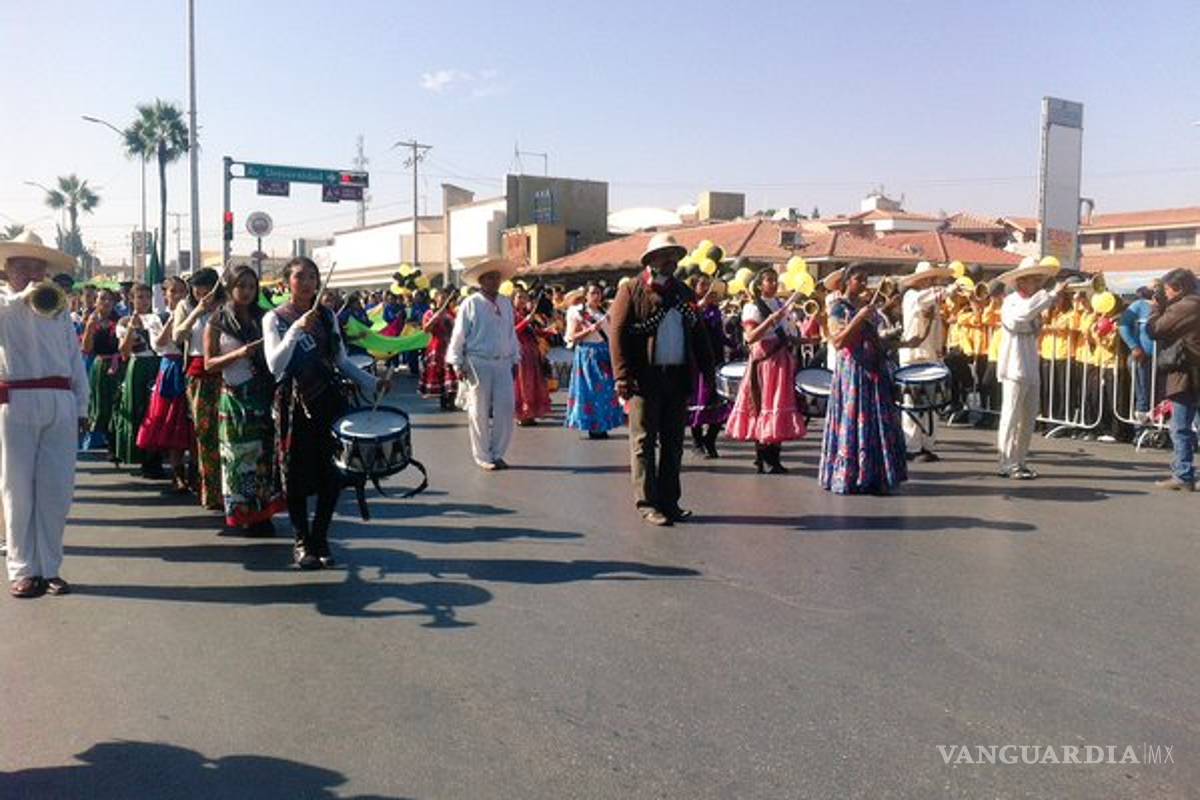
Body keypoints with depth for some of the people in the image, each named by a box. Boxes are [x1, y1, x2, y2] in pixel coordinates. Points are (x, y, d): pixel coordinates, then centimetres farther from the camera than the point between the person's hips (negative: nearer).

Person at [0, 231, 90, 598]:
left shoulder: (60, 311, 15)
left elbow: (76, 361, 14)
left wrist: (81, 407, 9)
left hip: (60, 404, 3)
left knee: (57, 488, 3)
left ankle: (50, 567, 13)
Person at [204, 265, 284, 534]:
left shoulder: (262, 318, 11)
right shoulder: (217, 323, 2)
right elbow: (209, 363, -2)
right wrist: (238, 354, -15)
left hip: (264, 392, 3)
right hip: (235, 396, -3)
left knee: (264, 452, 2)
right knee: (239, 455, 1)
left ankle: (262, 511, 11)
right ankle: (243, 513, 11)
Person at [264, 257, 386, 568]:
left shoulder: (327, 316, 9)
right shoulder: (275, 318, -3)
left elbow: (342, 361, 12)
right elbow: (275, 365, -15)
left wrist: (372, 383, 2)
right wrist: (296, 330, -23)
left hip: (328, 400, 3)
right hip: (294, 403, -3)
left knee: (331, 474, 2)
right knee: (297, 475, 3)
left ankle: (320, 538, 17)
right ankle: (301, 542, 17)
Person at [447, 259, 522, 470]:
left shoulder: (506, 303, 11)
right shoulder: (471, 304, -3)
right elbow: (459, 336, -3)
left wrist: (515, 360, 15)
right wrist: (458, 363, -5)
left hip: (503, 363, 4)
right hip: (478, 363, -4)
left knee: (505, 408, 0)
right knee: (480, 412, 2)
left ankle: (497, 453, 14)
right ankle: (483, 457, 12)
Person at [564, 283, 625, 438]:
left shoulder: (604, 312, 15)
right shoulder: (578, 313, -1)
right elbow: (572, 337, -6)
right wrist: (590, 330, -17)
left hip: (605, 354, 6)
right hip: (588, 354, -6)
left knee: (606, 389, 3)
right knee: (591, 389, -5)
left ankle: (602, 427, 9)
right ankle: (592, 427, 0)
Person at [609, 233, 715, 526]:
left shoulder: (684, 293, 16)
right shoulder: (632, 290, -1)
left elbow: (699, 335, 17)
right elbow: (617, 334, -8)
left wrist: (707, 370, 7)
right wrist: (623, 377, -16)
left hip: (678, 378, 6)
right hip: (645, 379, -5)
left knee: (673, 443, 10)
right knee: (644, 442, 0)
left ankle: (669, 501, 19)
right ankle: (647, 503, 5)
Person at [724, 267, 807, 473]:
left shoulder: (783, 305, 17)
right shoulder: (753, 307, -3)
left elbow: (792, 334, 24)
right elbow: (750, 337, -16)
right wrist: (770, 320, -23)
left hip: (784, 361, 6)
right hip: (765, 361, -6)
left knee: (780, 404, 5)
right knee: (763, 405, -7)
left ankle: (773, 458, 11)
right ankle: (762, 459, -2)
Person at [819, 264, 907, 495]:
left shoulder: (868, 305, 14)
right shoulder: (838, 307, -5)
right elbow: (837, 342, -17)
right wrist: (858, 318, -20)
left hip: (875, 370, 7)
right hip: (851, 371, -7)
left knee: (878, 422, 5)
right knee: (853, 422, -5)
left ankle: (875, 476, 11)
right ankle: (849, 478, 1)